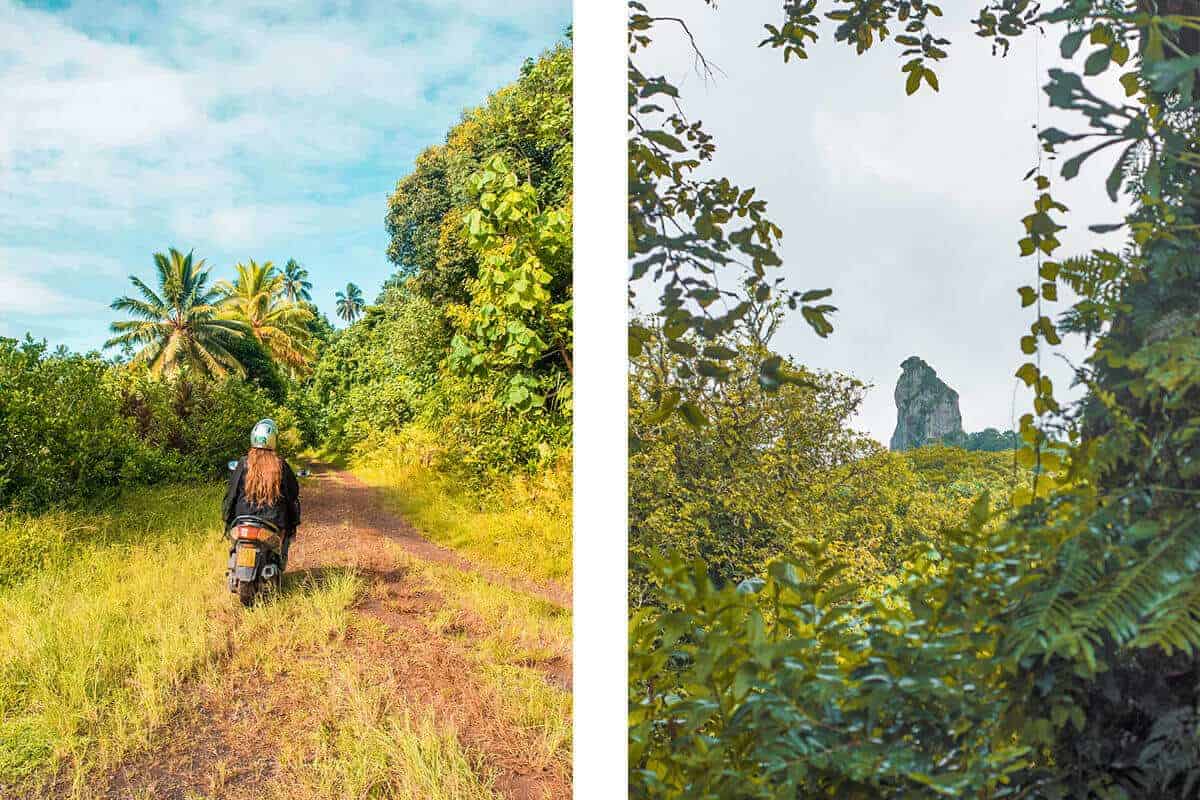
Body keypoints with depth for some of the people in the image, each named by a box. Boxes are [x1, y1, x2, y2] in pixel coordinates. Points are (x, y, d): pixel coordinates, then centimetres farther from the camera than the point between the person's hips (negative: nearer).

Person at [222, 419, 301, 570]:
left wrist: (227, 521, 12)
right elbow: (293, 495, 0)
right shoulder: (281, 466, -6)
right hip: (274, 523, -1)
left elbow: (231, 494, 0)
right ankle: (280, 567, 17)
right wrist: (294, 523, 12)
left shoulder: (243, 464, -5)